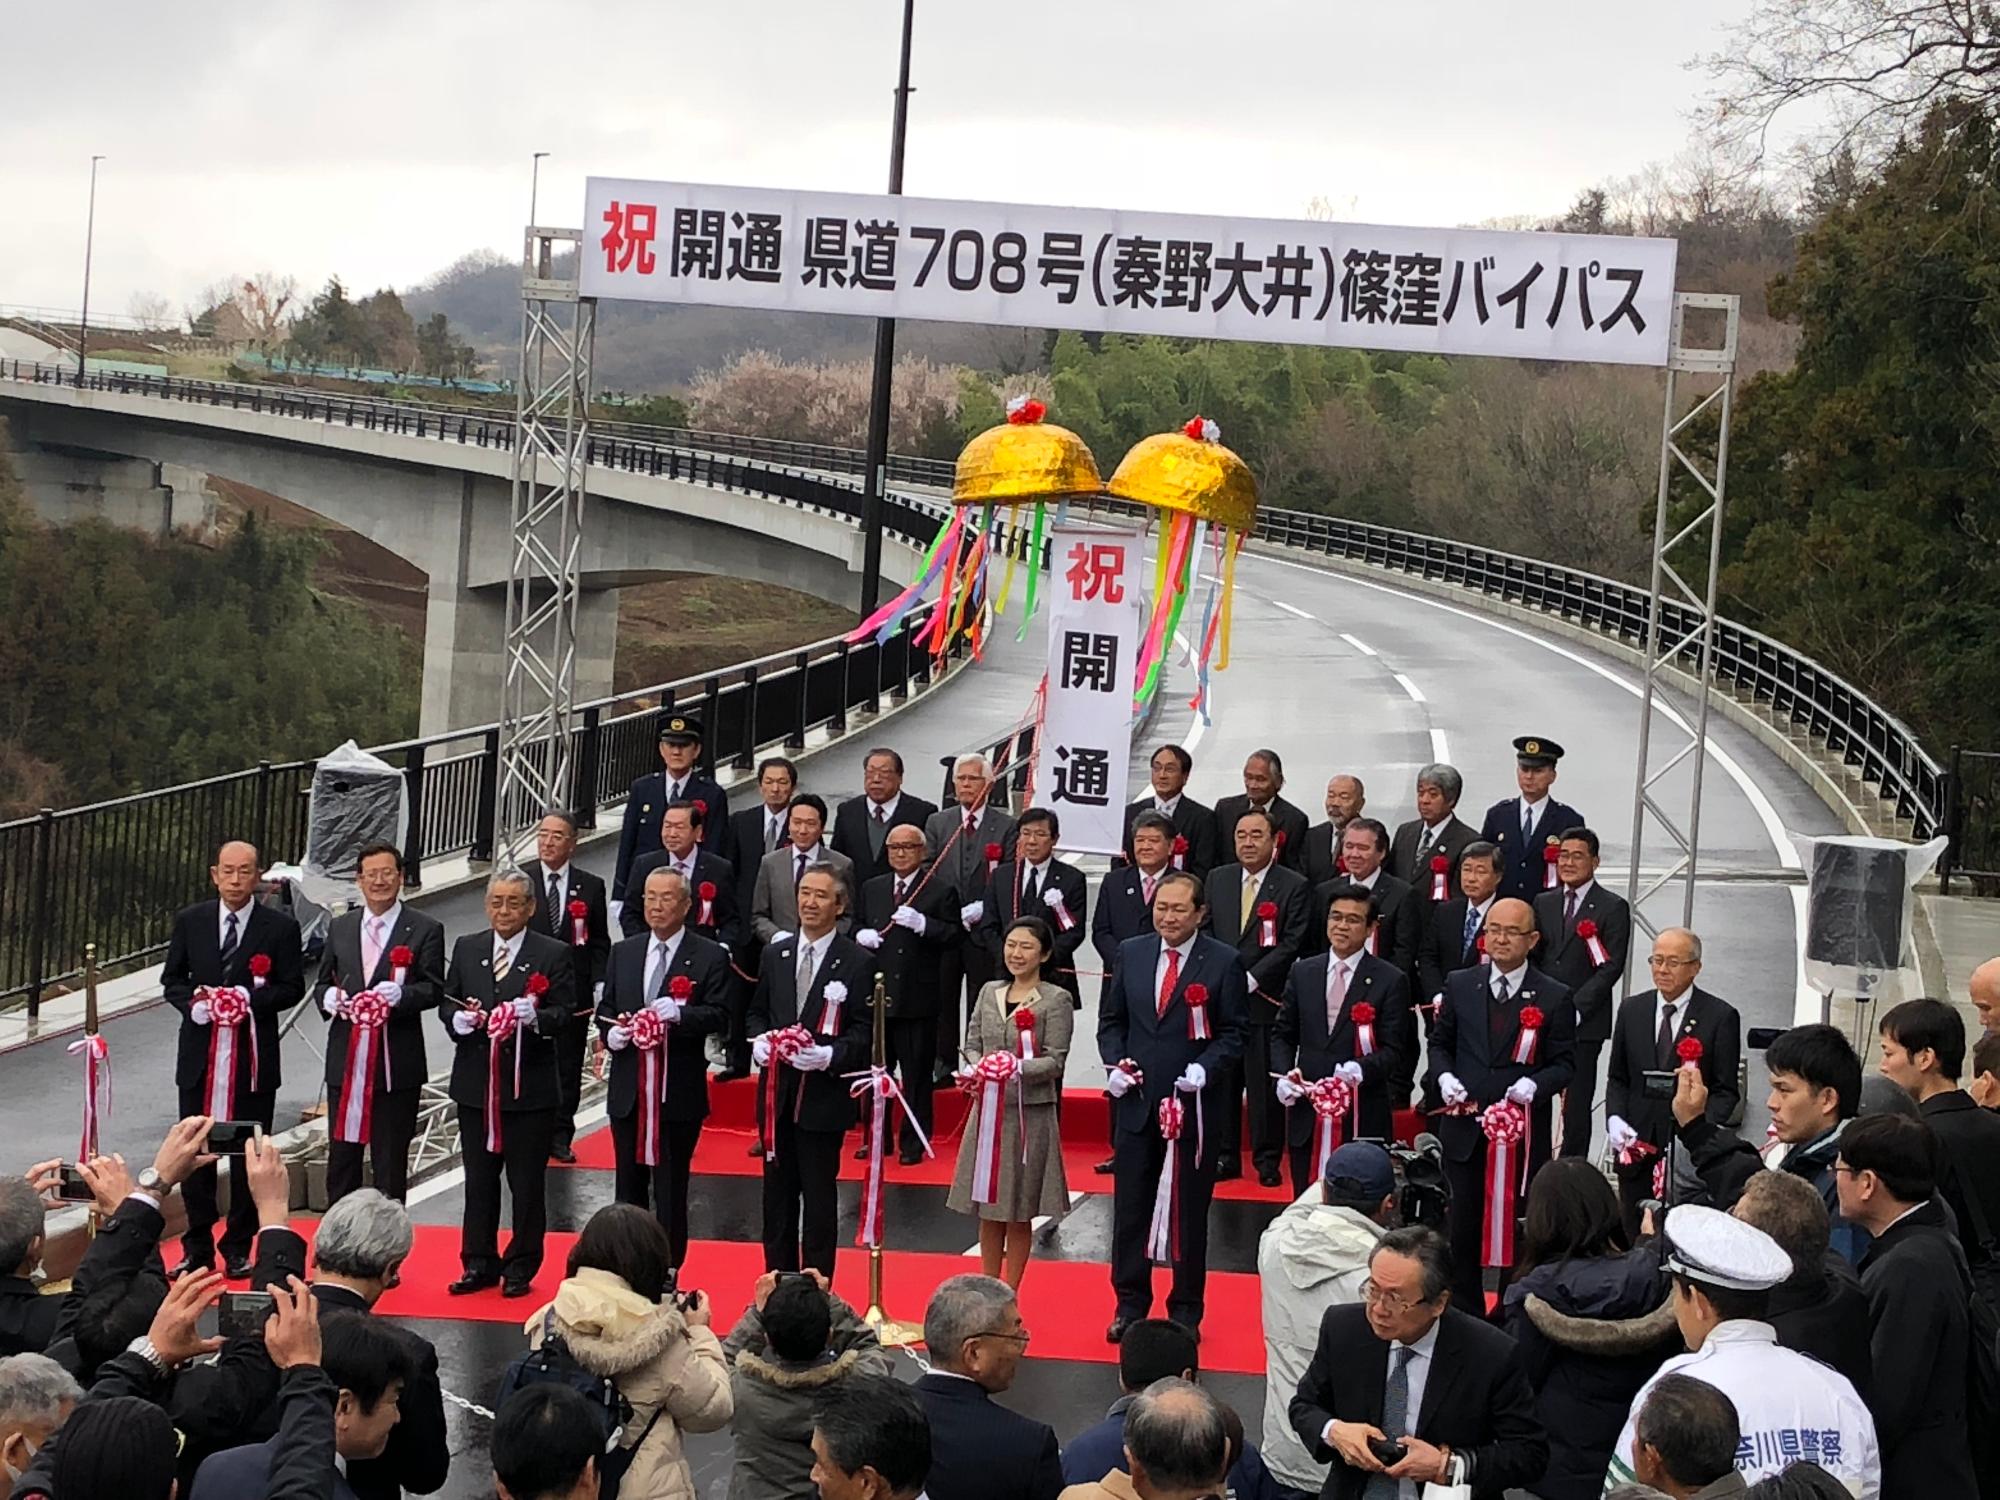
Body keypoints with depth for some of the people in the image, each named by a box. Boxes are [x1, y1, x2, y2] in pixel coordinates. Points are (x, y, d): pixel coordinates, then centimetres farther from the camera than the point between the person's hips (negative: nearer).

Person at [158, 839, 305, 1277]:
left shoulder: (280, 928, -3)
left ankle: (238, 1249, 15)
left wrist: (251, 1000, -18)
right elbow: (171, 980, 11)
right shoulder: (191, 922, 6)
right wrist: (193, 1002, -10)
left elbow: (292, 989, -2)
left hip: (253, 1057, -2)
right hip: (200, 1055, 2)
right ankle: (197, 1249, 17)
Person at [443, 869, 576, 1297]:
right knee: (479, 1178, 10)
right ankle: (479, 1264, 20)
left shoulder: (553, 954, -2)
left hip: (529, 1085, -3)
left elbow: (563, 1014, -7)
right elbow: (447, 1004, 11)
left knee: (527, 1181, 3)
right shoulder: (466, 949, 10)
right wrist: (460, 1020, -11)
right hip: (476, 1082, 3)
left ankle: (521, 1268, 13)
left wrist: (534, 1016, -26)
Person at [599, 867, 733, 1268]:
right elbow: (605, 1009, 15)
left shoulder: (710, 957, -3)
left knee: (671, 1189, 1)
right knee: (628, 1186, 13)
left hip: (679, 1094, -4)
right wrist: (611, 1033, -6)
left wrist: (679, 1014, -28)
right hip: (629, 1091, 5)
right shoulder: (623, 953, 12)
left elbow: (719, 1016, -12)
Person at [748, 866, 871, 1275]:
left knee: (818, 1195, 0)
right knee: (777, 1192, 12)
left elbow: (865, 1030, -6)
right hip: (777, 1092, 5)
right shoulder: (775, 954, 9)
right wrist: (758, 1040, -4)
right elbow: (757, 1011, 17)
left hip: (824, 1097, -5)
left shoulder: (857, 961, -5)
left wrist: (831, 1055, -22)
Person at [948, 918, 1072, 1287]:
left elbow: (1055, 1060, -11)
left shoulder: (1057, 1000, -7)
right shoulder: (989, 993, 9)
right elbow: (972, 1043, 8)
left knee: (1019, 1212, 5)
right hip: (986, 1110, 4)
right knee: (987, 1208, 10)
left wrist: (1019, 1069, -27)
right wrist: (974, 1069, -13)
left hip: (1029, 1114, -4)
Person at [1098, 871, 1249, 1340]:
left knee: (1190, 1211, 7)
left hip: (1194, 1103, -3)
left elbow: (1234, 1032, -4)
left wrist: (1203, 1067, -19)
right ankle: (1130, 1303, 23)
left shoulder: (1222, 963, -6)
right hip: (1136, 1101, 3)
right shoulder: (1131, 954, 5)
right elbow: (1111, 1019, 12)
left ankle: (1185, 1310, 19)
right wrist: (1115, 1063, -4)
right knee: (1130, 1208, 9)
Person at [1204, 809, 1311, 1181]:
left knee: (1265, 1084, -1)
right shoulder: (1217, 879, 12)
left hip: (1266, 1000, -4)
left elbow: (1292, 944, -8)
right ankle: (1224, 1156, 17)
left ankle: (1267, 1159, 9)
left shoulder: (1294, 887, -2)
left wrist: (1250, 979, -15)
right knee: (1221, 1080, 7)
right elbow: (1205, 931, 12)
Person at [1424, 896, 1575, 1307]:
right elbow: (1440, 1043, 14)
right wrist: (1444, 1077, -6)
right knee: (1463, 1228, 9)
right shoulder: (1459, 985, 5)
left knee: (1516, 1231, 6)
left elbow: (1563, 1064, -1)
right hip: (1464, 1131, 2)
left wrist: (1534, 1085, -20)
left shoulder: (1554, 998, -2)